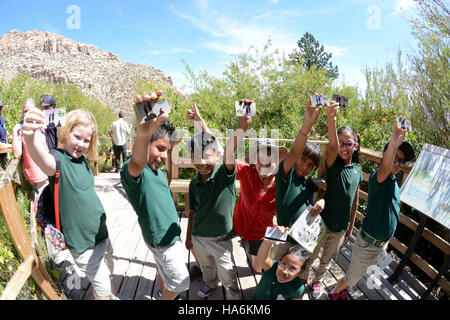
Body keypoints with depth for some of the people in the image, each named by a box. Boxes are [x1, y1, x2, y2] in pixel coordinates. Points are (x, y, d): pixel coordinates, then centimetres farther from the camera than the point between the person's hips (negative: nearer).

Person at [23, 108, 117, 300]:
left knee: (107, 271, 29)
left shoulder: (82, 160, 0)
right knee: (101, 288, 9)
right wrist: (30, 138, -66)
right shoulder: (58, 159, -21)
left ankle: (112, 296, 54)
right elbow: (43, 160, -49)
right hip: (83, 243, -7)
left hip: (102, 233, 7)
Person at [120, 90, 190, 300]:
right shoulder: (132, 170, -30)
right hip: (162, 239, -9)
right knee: (180, 281, 9)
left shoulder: (156, 169, 0)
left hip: (168, 234, 9)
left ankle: (164, 294, 53)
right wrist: (142, 135, -76)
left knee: (164, 269, 30)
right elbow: (137, 164, -56)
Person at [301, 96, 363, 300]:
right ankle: (302, 280, 42)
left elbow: (355, 201, 7)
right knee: (309, 257, 15)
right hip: (322, 224, -4)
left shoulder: (358, 170, -2)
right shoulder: (332, 165, -15)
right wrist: (331, 120, -58)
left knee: (327, 259, 23)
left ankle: (316, 282, 48)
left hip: (340, 229, 4)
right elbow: (333, 147, -39)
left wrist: (351, 226, 13)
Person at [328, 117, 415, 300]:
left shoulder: (394, 182, 4)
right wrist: (393, 144, -70)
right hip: (368, 242, -8)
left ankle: (344, 290, 52)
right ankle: (334, 294, 36)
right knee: (352, 276, 9)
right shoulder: (377, 177, -23)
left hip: (382, 242, 8)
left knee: (358, 273, 27)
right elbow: (384, 169, -50)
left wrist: (387, 239, 22)